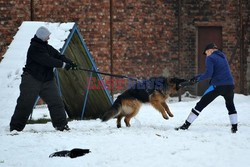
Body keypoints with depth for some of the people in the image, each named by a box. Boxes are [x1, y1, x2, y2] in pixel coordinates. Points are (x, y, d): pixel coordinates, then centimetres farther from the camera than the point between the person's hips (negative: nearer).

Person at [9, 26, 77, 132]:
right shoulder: (34, 48, -16)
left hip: (47, 80, 7)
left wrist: (70, 63, -11)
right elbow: (47, 60, -24)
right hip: (32, 79, -7)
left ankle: (61, 124, 6)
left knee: (56, 102, 0)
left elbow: (59, 56, 6)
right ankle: (15, 127, 1)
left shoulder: (48, 47, 12)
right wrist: (63, 65, -24)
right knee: (25, 104, -6)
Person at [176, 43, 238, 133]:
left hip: (217, 86, -5)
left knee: (200, 105, 3)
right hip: (229, 85, 6)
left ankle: (186, 125, 4)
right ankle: (234, 127, 18)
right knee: (230, 105, 28)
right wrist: (198, 76, 22)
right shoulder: (222, 57, 21)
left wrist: (198, 79, 3)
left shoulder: (210, 58, -2)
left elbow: (208, 74, -13)